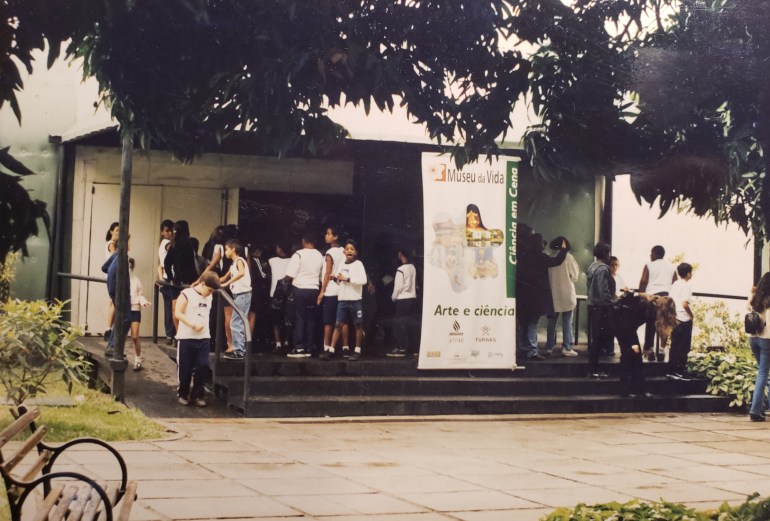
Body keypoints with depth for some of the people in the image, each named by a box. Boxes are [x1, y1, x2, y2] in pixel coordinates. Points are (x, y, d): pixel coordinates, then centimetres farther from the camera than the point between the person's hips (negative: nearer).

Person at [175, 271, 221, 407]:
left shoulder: (208, 297, 12)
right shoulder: (187, 294, -7)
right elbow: (178, 313, -11)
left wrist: (204, 325, 9)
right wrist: (193, 324, -18)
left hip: (204, 338, 5)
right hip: (187, 337, -5)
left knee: (203, 366, -2)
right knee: (186, 368, 3)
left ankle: (197, 395, 9)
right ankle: (183, 394, 17)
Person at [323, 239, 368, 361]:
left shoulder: (358, 264, -5)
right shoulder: (342, 265, 13)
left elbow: (363, 280, -16)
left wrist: (348, 279, -17)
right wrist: (336, 278, 1)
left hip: (355, 299, -5)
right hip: (342, 299, 5)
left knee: (358, 325, 3)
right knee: (338, 324, 3)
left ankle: (357, 351, 10)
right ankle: (331, 351, 2)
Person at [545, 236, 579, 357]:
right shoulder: (568, 257, -9)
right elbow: (574, 276, -4)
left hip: (553, 294, 3)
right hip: (566, 294, -3)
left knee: (552, 321, 11)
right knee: (567, 322, 2)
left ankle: (550, 347, 13)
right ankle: (567, 347, -1)